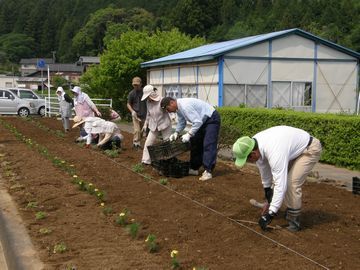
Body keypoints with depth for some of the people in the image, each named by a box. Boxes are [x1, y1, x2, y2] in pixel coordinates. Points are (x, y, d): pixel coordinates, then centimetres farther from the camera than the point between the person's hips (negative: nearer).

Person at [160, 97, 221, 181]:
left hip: (212, 119, -10)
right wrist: (176, 133, -1)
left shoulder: (185, 105, -30)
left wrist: (189, 134, -29)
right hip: (202, 121, 10)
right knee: (195, 142, 9)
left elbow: (198, 122, -31)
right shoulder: (179, 107, 0)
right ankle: (194, 169, 14)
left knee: (208, 145, -16)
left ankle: (208, 172, -18)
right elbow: (181, 122, 14)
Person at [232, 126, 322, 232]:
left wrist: (270, 214, -34)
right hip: (296, 147, 9)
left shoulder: (275, 153, -40)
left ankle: (293, 222, -3)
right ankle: (289, 214, 21)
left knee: (292, 183, -18)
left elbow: (280, 185, -38)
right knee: (280, 178, 8)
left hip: (310, 149, -9)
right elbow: (264, 168, 4)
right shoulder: (254, 144, -13)